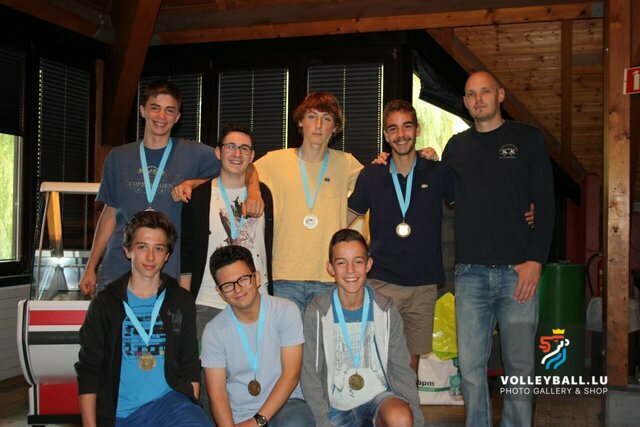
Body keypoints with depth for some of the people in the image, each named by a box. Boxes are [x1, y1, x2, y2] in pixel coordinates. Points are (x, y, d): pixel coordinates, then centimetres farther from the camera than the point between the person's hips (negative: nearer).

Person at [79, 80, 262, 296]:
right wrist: (90, 268, 13)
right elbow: (110, 214, 14)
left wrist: (253, 191, -17)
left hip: (169, 272, -2)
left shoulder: (192, 154, 3)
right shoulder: (118, 157, 10)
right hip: (117, 269, 2)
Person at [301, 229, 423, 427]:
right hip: (336, 405, 0)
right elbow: (310, 376, -3)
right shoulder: (317, 312, -7)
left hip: (378, 396, 0)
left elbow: (402, 370, -1)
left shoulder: (386, 310, -4)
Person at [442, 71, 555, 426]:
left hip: (518, 271, -2)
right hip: (470, 273, 2)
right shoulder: (457, 146, 14)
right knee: (471, 365, 4)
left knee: (520, 364, 3)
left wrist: (535, 260, -8)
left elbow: (545, 204, 1)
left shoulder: (527, 138, 6)